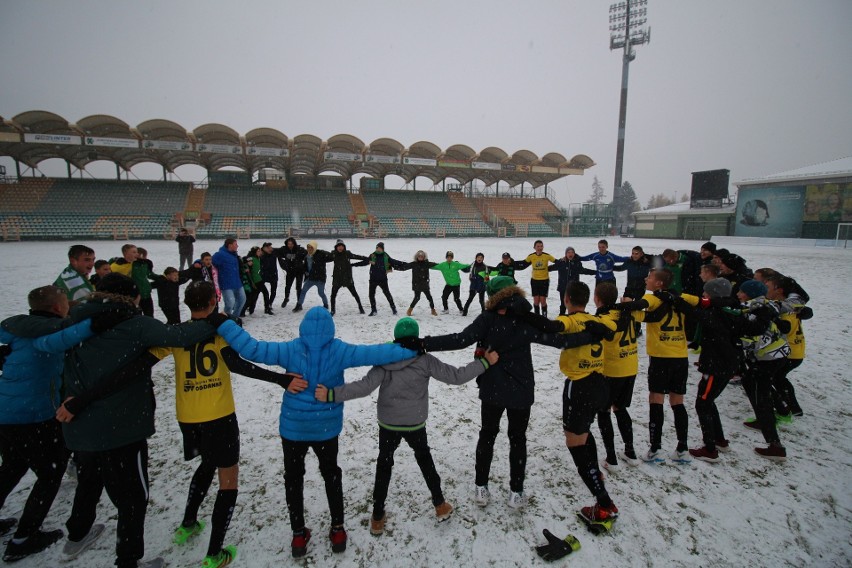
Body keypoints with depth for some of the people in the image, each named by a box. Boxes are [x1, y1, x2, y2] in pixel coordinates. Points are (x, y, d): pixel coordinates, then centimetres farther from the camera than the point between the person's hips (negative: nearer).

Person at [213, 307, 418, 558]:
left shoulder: (290, 350, -18)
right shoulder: (339, 351, -17)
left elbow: (251, 348, -23)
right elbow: (376, 354, -21)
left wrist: (224, 324, -14)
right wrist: (411, 350, -16)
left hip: (293, 428, -1)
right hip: (327, 427, 1)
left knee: (293, 478, 20)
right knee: (331, 475, 23)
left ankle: (299, 536, 30)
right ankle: (337, 530, 33)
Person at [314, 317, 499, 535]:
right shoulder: (425, 360, -16)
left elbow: (365, 386, -26)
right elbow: (455, 376, -15)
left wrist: (332, 394, -27)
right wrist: (484, 362, -8)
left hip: (388, 424, 0)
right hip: (415, 424, 0)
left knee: (384, 464, 18)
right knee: (424, 458, 25)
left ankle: (377, 518, 23)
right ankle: (440, 505, 32)